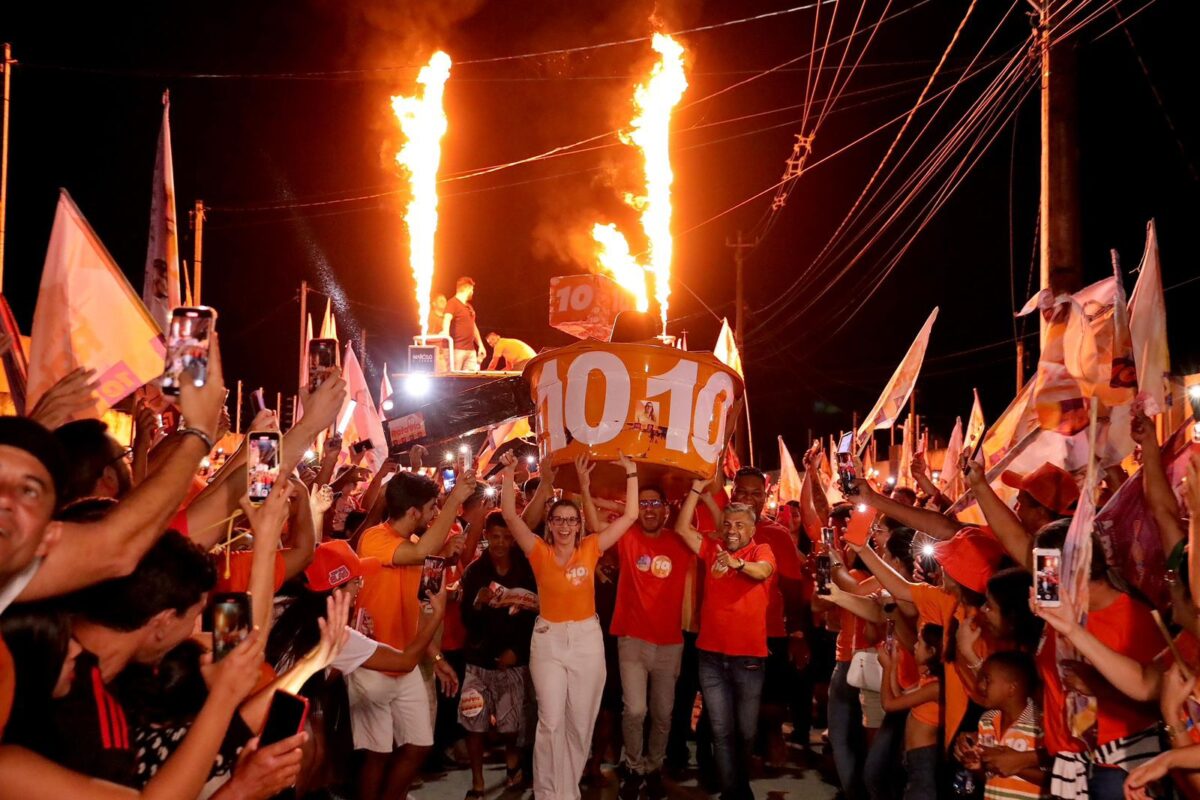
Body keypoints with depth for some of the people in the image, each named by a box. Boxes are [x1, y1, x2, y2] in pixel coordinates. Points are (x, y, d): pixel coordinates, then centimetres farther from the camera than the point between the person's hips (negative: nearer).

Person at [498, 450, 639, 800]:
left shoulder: (591, 548, -1)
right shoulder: (539, 551, -4)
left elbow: (629, 515, -1)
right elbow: (510, 514, -14)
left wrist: (631, 475, -5)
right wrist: (509, 474, -23)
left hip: (587, 638, 1)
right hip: (548, 639, -1)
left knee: (581, 720, 10)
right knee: (551, 721, -1)